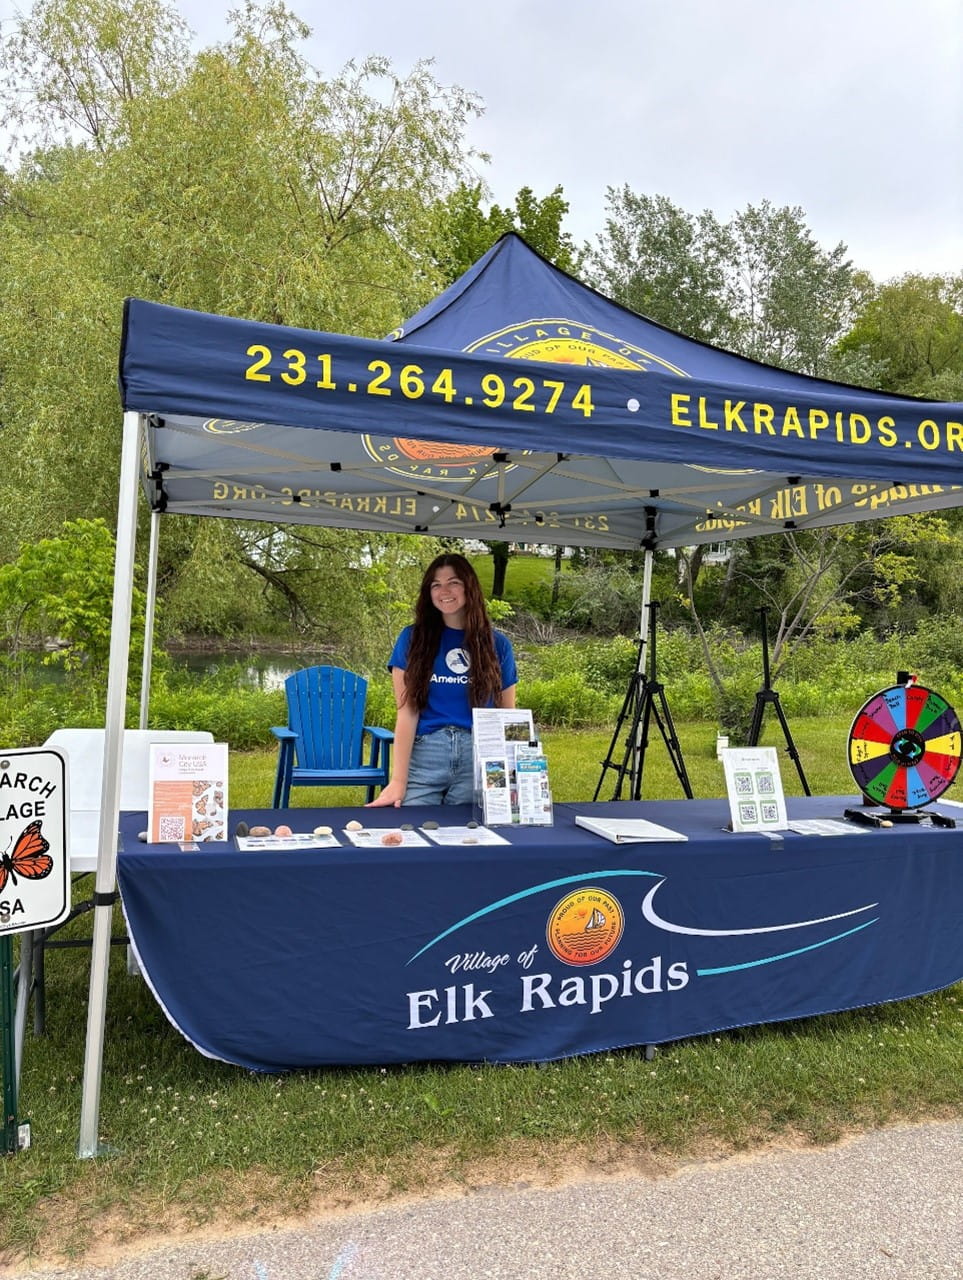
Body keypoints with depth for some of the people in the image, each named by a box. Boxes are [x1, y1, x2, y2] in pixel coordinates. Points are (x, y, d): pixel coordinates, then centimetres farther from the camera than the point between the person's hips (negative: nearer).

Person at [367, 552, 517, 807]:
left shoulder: (497, 644, 10)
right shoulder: (413, 639, 5)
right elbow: (407, 712, -1)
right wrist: (398, 780, -8)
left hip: (480, 760, 1)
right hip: (423, 756, -1)